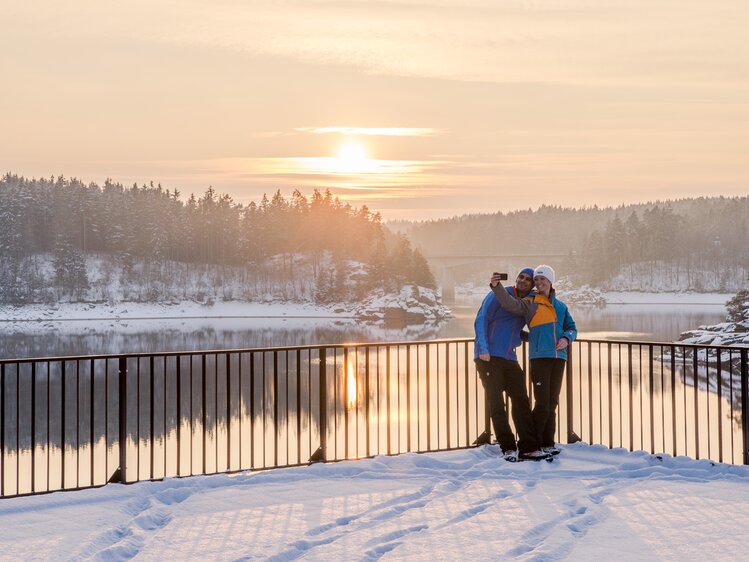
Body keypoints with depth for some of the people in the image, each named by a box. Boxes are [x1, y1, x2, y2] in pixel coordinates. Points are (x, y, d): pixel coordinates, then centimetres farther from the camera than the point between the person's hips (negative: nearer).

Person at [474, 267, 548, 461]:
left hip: (509, 359, 6)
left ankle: (528, 447, 2)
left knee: (521, 401, -1)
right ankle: (507, 447, -1)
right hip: (488, 357, -6)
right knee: (496, 403, -4)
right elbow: (481, 320, -8)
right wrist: (483, 349, -18)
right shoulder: (499, 295, -2)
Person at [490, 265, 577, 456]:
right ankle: (534, 443, 0)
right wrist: (497, 286, -30)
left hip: (558, 357, 5)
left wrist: (566, 339, -4)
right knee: (542, 402, -9)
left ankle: (548, 443, 15)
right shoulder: (530, 304, 4)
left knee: (552, 402, 7)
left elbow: (572, 328, 19)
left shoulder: (561, 306, 18)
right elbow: (509, 303, -13)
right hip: (539, 356, -4)